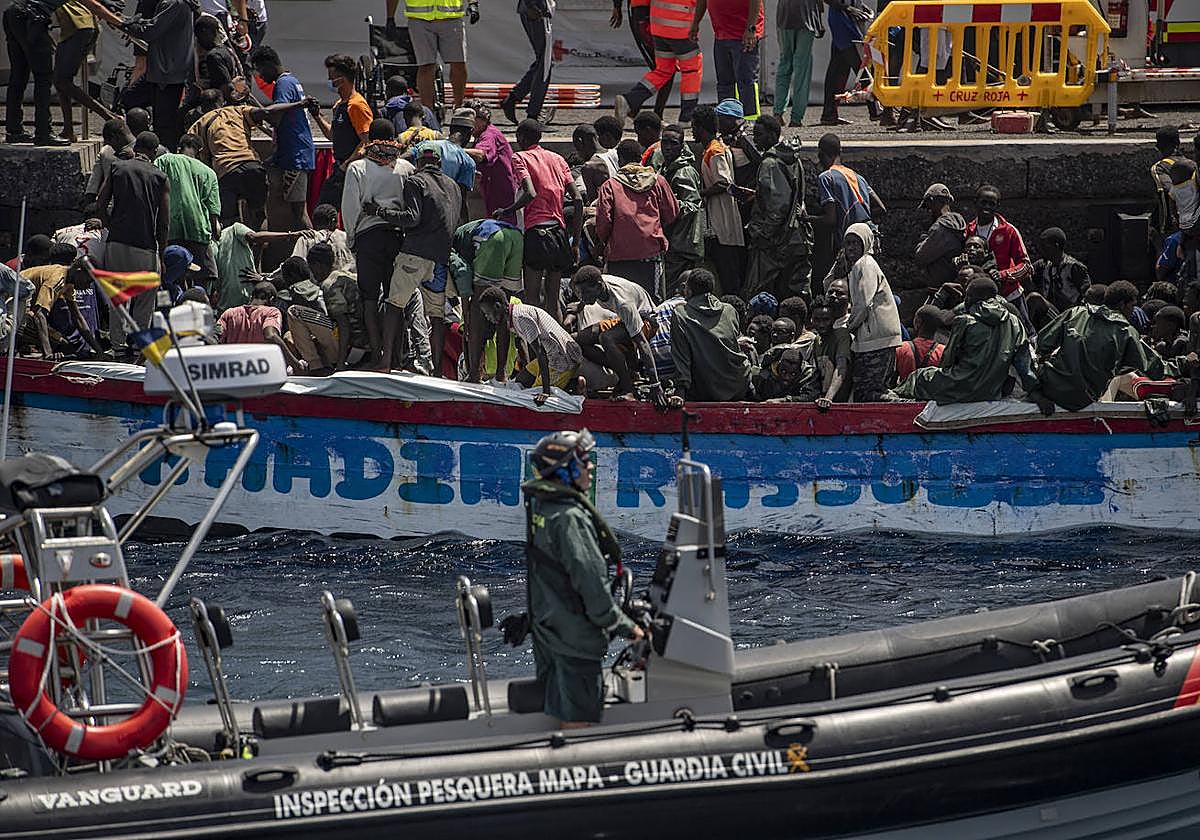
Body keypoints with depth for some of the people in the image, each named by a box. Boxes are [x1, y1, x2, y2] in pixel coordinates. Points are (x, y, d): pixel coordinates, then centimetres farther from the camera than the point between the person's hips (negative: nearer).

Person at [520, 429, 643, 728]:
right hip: (574, 634, -10)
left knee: (557, 710, 17)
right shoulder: (570, 517, -22)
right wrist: (623, 626, -15)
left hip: (547, 626, 10)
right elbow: (590, 580, -24)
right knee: (578, 718, -6)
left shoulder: (540, 507, 9)